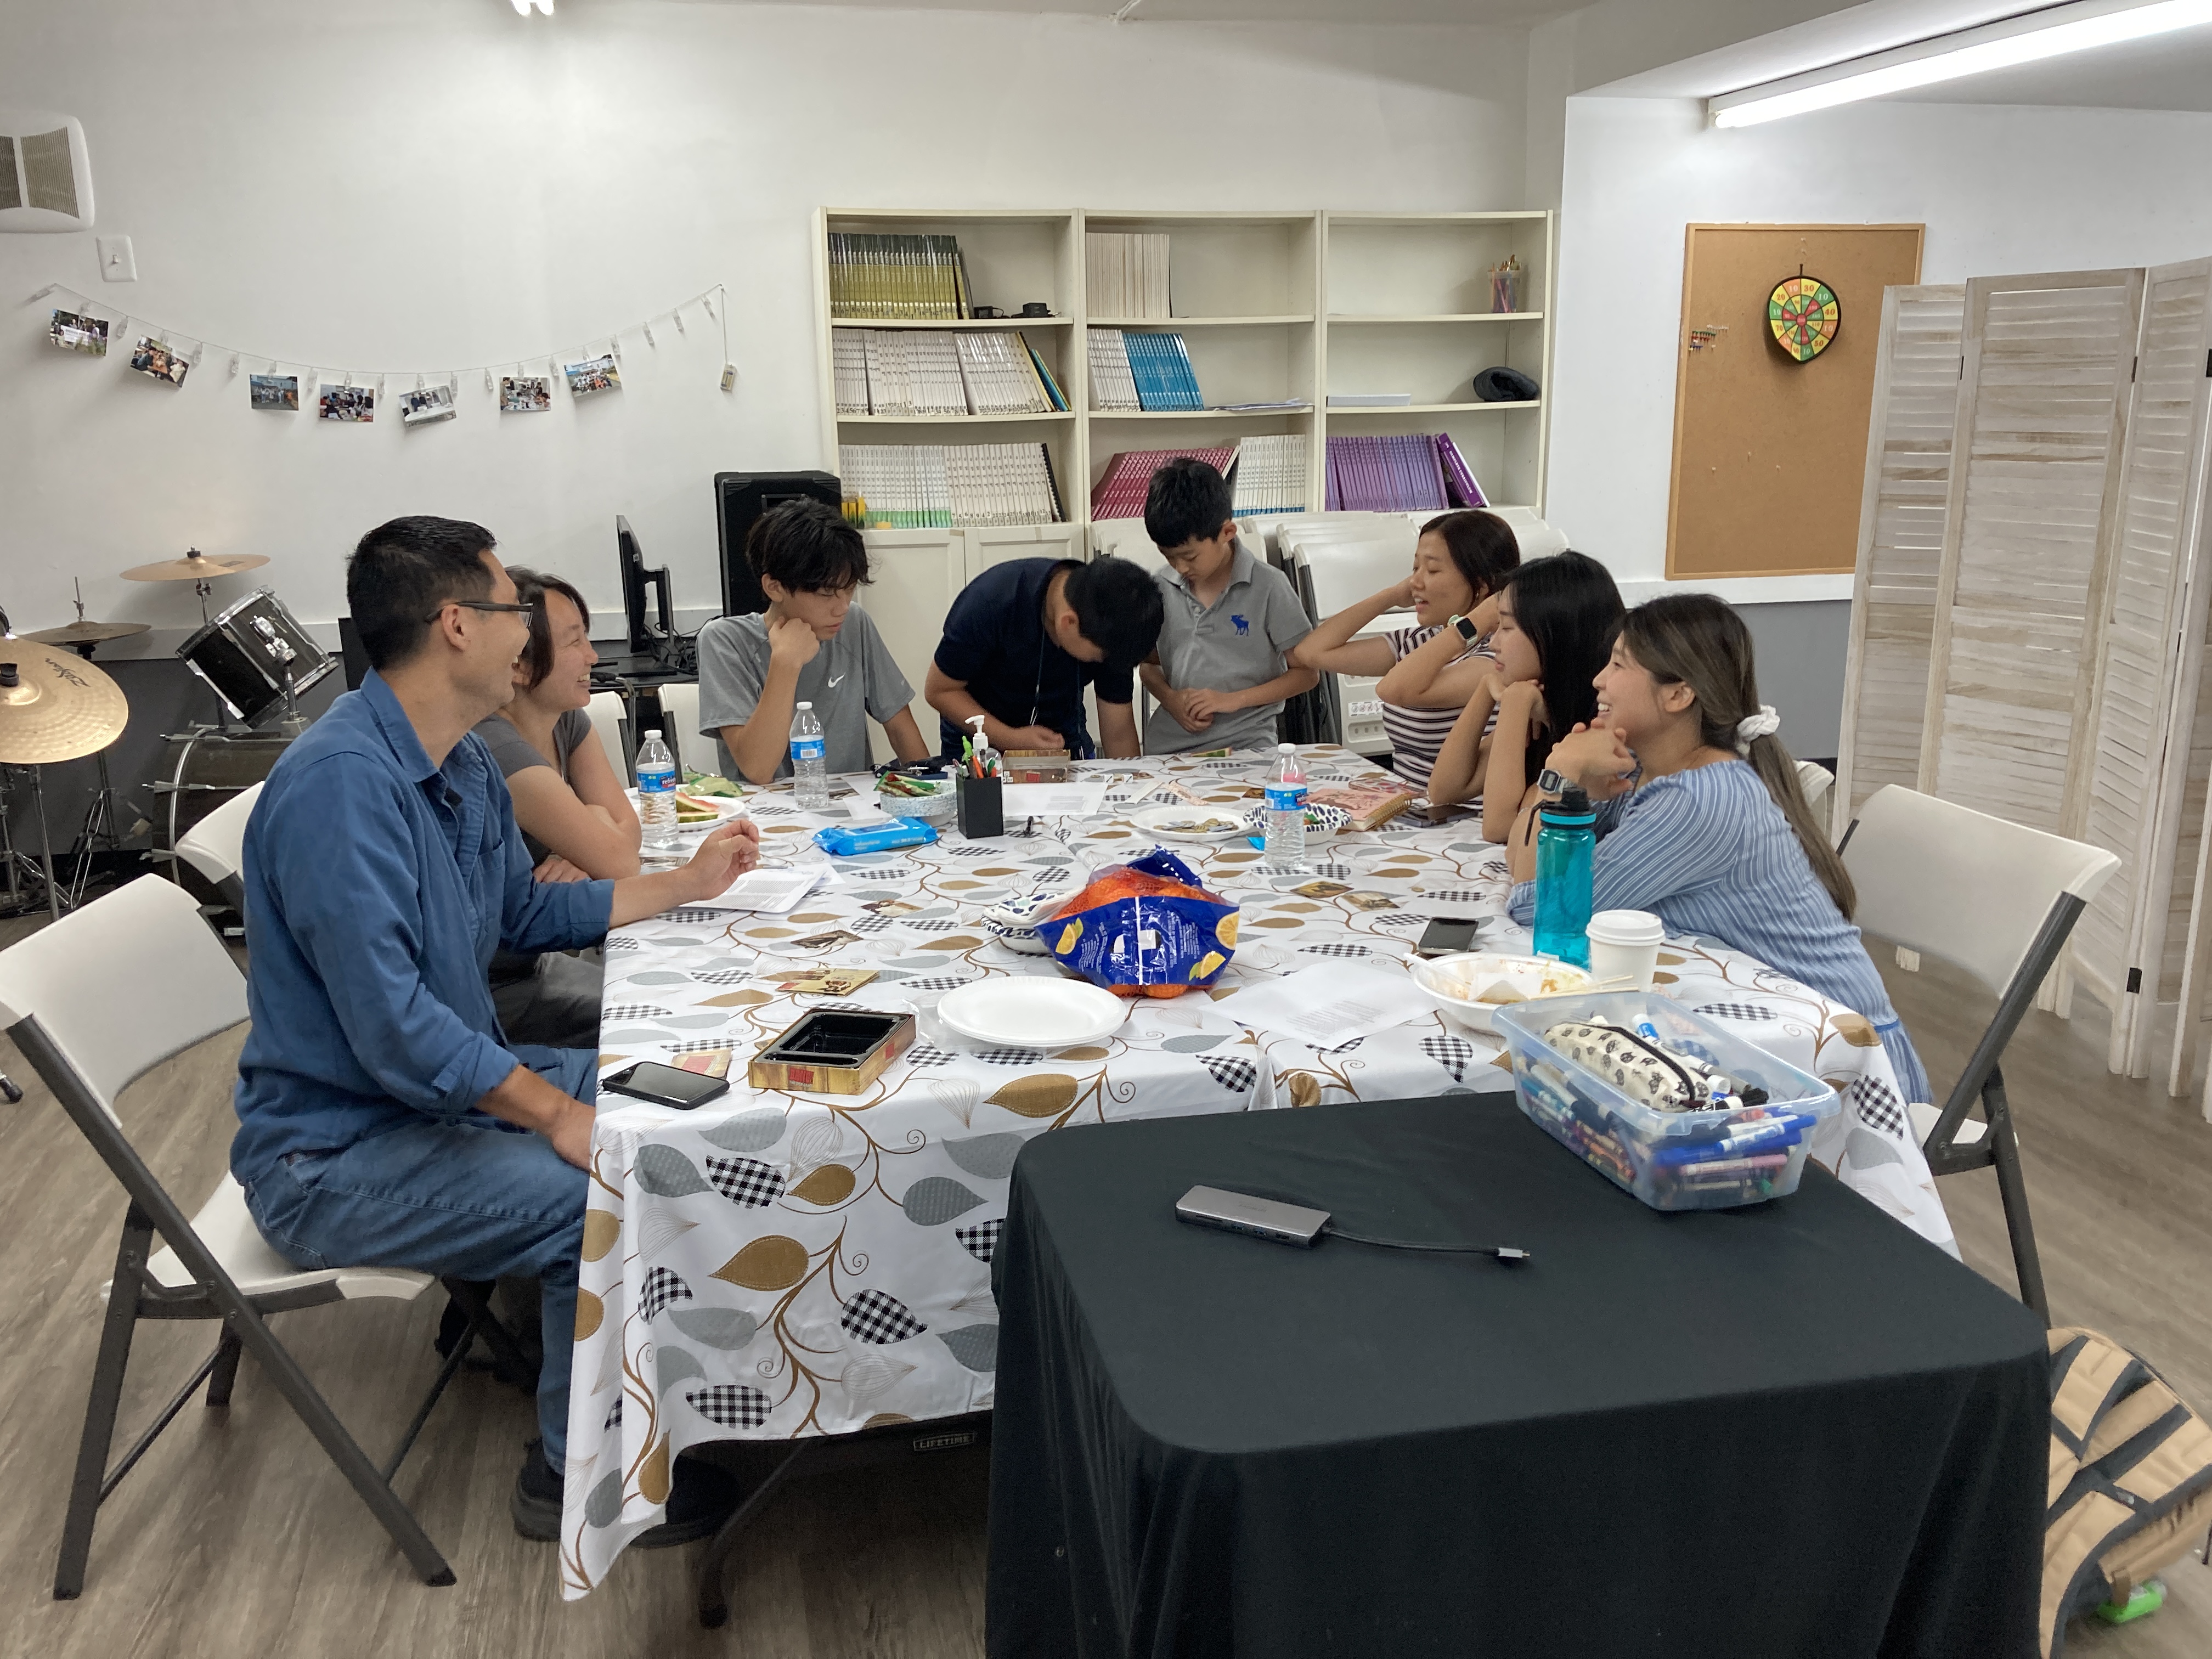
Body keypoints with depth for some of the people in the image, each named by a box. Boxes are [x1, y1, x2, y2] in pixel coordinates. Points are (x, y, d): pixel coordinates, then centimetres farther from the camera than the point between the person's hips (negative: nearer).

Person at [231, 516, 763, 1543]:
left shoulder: (462, 765, 5)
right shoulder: (342, 782, -27)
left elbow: (525, 913, 20)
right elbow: (391, 1024, -31)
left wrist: (688, 883, 19)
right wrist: (556, 1114, -28)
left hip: (446, 1085, 10)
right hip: (337, 1155, -10)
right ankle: (581, 1475, -1)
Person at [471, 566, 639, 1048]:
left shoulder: (567, 721, 2)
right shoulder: (499, 751, -26)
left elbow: (627, 828, -1)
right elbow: (619, 861, -23)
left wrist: (581, 860, -21)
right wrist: (595, 820, -2)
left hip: (534, 961, 8)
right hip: (491, 989, -8)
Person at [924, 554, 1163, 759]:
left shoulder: (1111, 620, -21)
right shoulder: (990, 602, -32)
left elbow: (1119, 734, -12)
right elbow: (939, 690, -21)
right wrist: (1011, 740, -31)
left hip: (1065, 743, 2)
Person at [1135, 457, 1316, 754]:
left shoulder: (1268, 586, -2)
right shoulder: (1158, 588, 8)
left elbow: (1308, 673, 3)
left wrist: (1234, 700, -8)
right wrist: (1169, 697, -2)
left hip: (1245, 744, -3)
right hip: (1168, 746, 3)